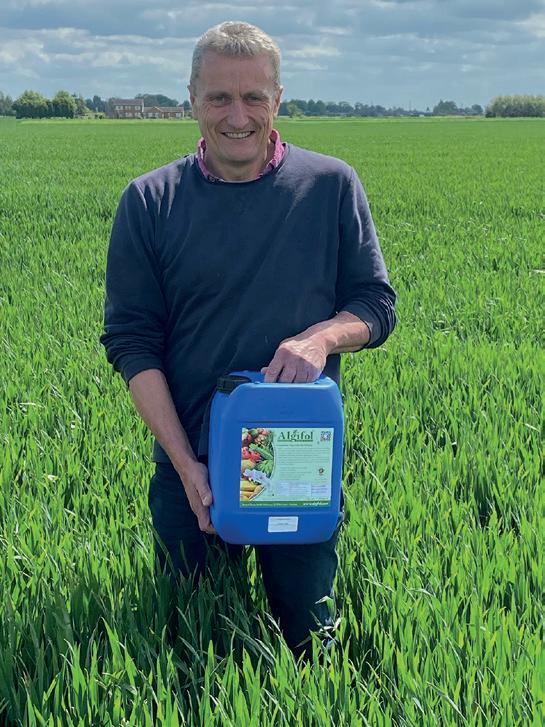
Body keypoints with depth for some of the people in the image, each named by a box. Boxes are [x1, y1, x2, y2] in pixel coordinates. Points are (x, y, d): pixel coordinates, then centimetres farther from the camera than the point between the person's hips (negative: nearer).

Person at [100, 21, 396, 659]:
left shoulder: (332, 186, -2)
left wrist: (322, 336, -21)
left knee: (310, 644, 14)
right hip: (189, 468, 0)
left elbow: (377, 305, 3)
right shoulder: (149, 203, -4)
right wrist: (184, 464, -14)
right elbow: (131, 340, -5)